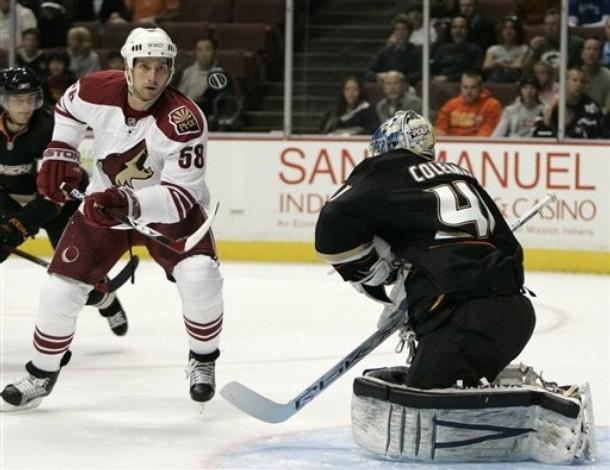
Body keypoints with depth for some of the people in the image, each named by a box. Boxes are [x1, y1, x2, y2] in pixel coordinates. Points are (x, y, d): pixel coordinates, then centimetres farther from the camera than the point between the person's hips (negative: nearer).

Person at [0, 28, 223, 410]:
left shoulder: (185, 120, -30)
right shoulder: (97, 91, -20)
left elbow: (182, 195, -32)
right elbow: (68, 108, 7)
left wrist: (129, 203, -45)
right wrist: (59, 154, -4)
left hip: (170, 208, -3)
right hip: (103, 205, 3)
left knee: (200, 277, -25)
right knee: (61, 288, -4)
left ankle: (203, 361, 2)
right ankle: (43, 372, 20)